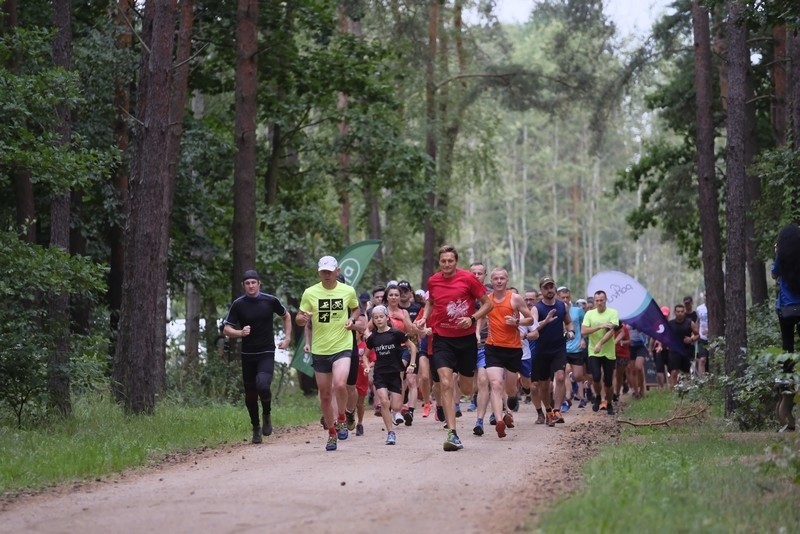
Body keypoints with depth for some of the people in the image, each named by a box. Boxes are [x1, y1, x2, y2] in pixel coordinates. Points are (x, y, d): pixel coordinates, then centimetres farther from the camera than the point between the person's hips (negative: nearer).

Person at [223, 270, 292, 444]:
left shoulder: (270, 300, -3)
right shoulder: (238, 304, -3)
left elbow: (286, 316, 15)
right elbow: (226, 329, -1)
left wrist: (287, 338, 7)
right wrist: (240, 333, -20)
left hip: (267, 353, -2)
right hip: (247, 355, 2)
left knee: (262, 385, -24)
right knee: (250, 395, 6)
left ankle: (267, 415, 3)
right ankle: (256, 428, 25)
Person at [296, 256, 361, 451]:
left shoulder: (348, 291, -1)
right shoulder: (310, 293, -2)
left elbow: (356, 309, 18)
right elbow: (299, 319, 4)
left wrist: (352, 320, -3)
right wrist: (303, 318, -20)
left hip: (342, 347, -2)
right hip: (319, 350, 2)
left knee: (339, 384, -25)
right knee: (325, 395, 8)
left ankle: (341, 420, 0)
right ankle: (332, 433, 24)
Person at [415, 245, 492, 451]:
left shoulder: (468, 278, -8)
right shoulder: (433, 281, 1)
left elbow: (487, 304, -3)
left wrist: (472, 318, -18)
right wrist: (424, 318, 3)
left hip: (466, 339, -1)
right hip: (442, 339, 1)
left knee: (467, 389, 9)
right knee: (445, 384, -16)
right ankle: (452, 434, -16)